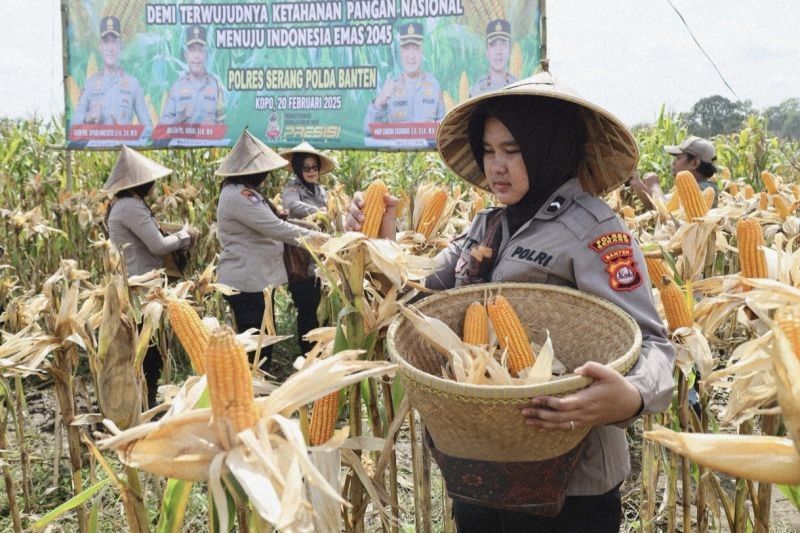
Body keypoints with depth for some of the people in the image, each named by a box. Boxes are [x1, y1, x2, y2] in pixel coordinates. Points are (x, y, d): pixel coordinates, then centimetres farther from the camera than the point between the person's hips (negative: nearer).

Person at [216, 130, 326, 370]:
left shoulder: (242, 191, 15)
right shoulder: (238, 196, -19)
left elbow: (265, 227, 18)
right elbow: (275, 228, -22)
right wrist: (314, 236, -13)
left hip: (253, 279, 11)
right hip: (248, 282, -11)